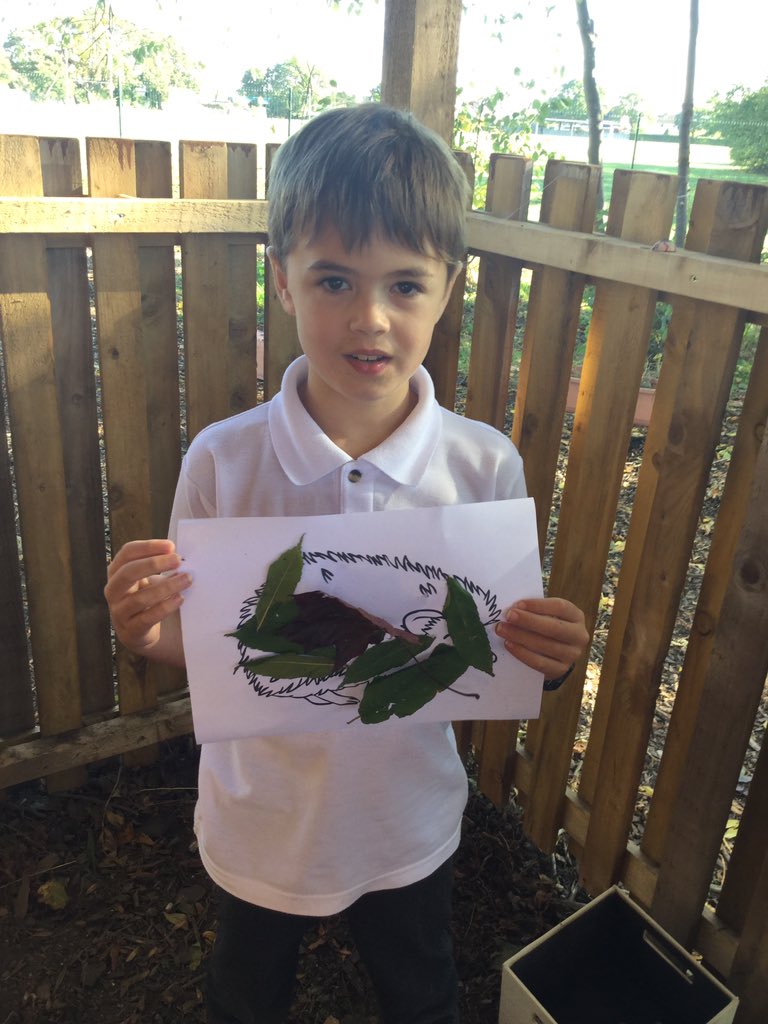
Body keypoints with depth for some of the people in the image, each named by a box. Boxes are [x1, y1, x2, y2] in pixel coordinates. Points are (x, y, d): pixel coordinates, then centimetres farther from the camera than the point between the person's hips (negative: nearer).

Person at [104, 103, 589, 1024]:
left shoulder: (487, 466, -19)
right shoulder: (222, 461, -20)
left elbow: (498, 654, -7)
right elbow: (199, 644, -8)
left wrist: (549, 658, -29)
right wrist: (148, 632, -29)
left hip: (409, 821, 0)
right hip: (261, 822, 1)